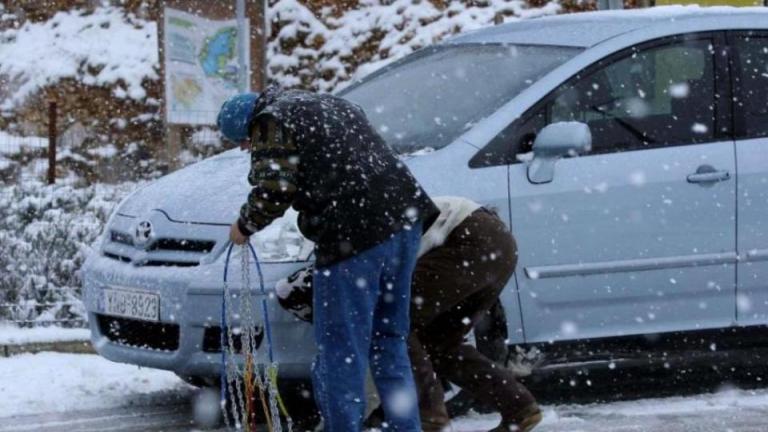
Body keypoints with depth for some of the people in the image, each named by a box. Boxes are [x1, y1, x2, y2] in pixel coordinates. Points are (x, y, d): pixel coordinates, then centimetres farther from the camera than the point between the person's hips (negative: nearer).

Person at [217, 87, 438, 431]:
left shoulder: (271, 123, 1)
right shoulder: (329, 105, 28)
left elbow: (273, 190, -9)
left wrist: (245, 225, 6)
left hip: (354, 235, -9)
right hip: (403, 217, 9)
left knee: (341, 350, -3)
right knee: (388, 339, 17)